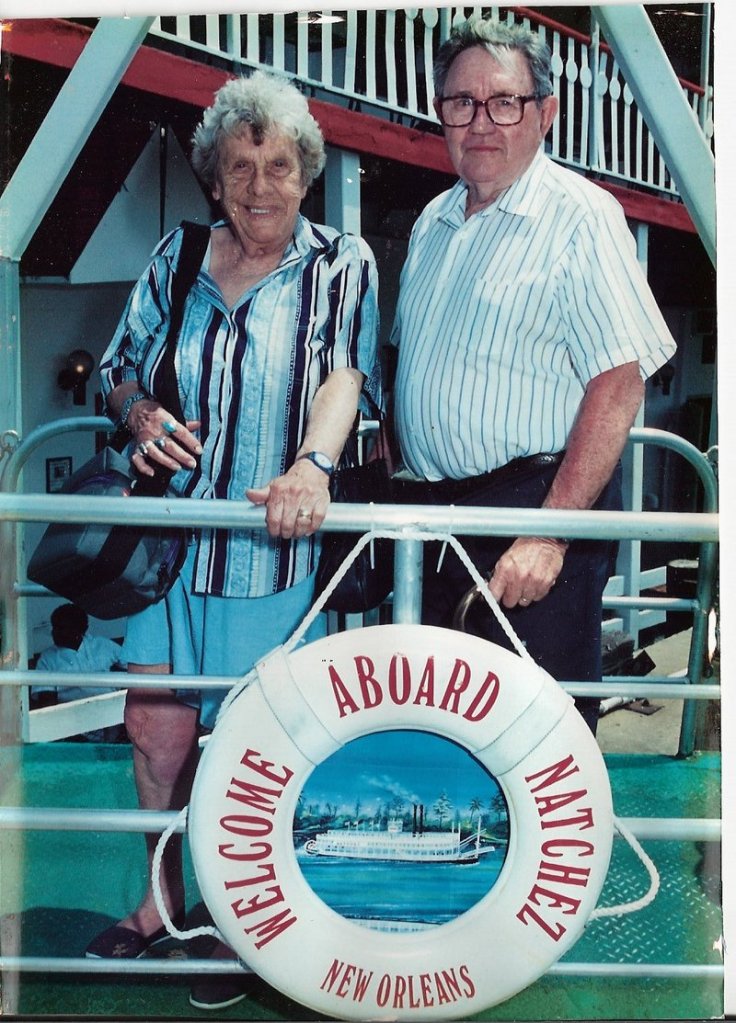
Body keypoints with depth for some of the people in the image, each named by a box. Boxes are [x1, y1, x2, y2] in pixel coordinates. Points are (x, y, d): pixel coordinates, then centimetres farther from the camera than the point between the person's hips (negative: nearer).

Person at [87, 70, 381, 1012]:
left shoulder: (341, 264, 1)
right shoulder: (176, 260, 10)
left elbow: (345, 371, -14)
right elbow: (118, 367, 16)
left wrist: (313, 465, -34)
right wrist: (142, 415, -8)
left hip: (275, 544, -3)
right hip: (172, 536, 4)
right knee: (155, 726, 8)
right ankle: (163, 899, 33)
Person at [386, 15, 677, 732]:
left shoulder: (580, 216, -8)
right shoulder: (433, 222, 15)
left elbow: (619, 382, -16)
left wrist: (550, 534, -22)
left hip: (535, 505, -7)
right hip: (428, 510, 7)